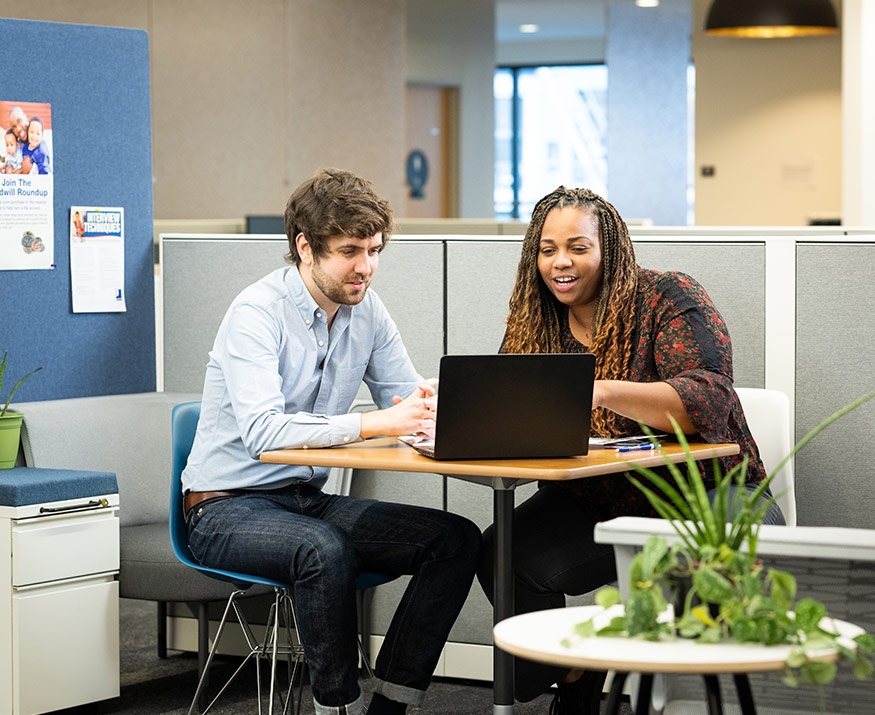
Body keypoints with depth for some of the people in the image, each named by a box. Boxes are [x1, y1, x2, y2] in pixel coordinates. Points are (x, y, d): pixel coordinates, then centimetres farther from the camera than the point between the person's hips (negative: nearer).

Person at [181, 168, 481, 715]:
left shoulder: (366, 310, 4)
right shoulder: (257, 313, -18)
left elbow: (407, 397, 7)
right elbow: (263, 432, -30)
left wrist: (429, 407, -19)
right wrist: (375, 424, -38)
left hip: (309, 499, 7)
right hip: (229, 507, -7)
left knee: (457, 538, -11)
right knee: (325, 549, -38)